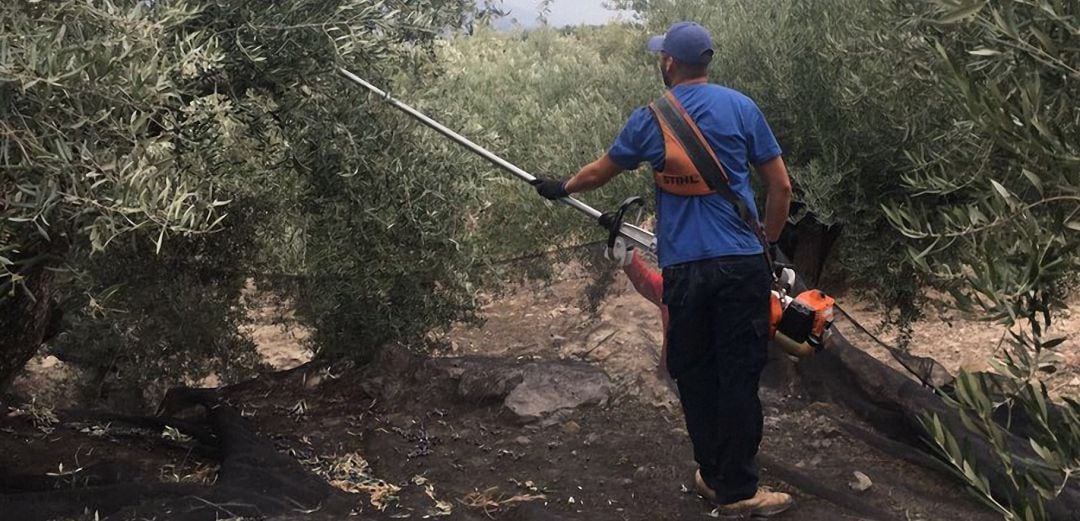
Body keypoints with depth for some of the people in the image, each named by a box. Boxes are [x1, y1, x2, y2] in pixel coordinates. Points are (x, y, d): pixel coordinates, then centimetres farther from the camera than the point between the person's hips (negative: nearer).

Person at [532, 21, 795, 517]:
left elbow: (602, 170, 21)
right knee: (739, 376, 3)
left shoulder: (649, 119, 5)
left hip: (683, 268, 1)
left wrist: (562, 188, 40)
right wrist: (769, 241, 18)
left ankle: (713, 476, 22)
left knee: (695, 375, 14)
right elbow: (780, 186, 4)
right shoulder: (740, 108, 3)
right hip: (741, 263, -1)